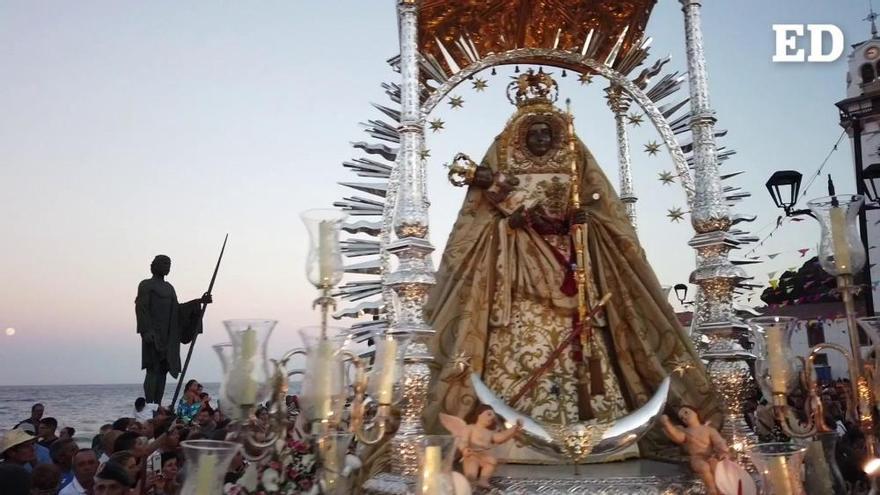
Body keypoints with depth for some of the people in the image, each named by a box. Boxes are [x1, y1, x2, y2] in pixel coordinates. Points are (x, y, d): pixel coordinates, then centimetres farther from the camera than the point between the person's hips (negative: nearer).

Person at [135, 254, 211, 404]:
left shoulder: (169, 287, 21)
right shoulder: (146, 285, -1)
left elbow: (176, 310, 16)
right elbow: (141, 309, -10)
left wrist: (199, 301, 7)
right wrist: (147, 333, -21)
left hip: (168, 337, 7)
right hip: (153, 334, -7)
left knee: (163, 370, 4)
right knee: (153, 370, -12)